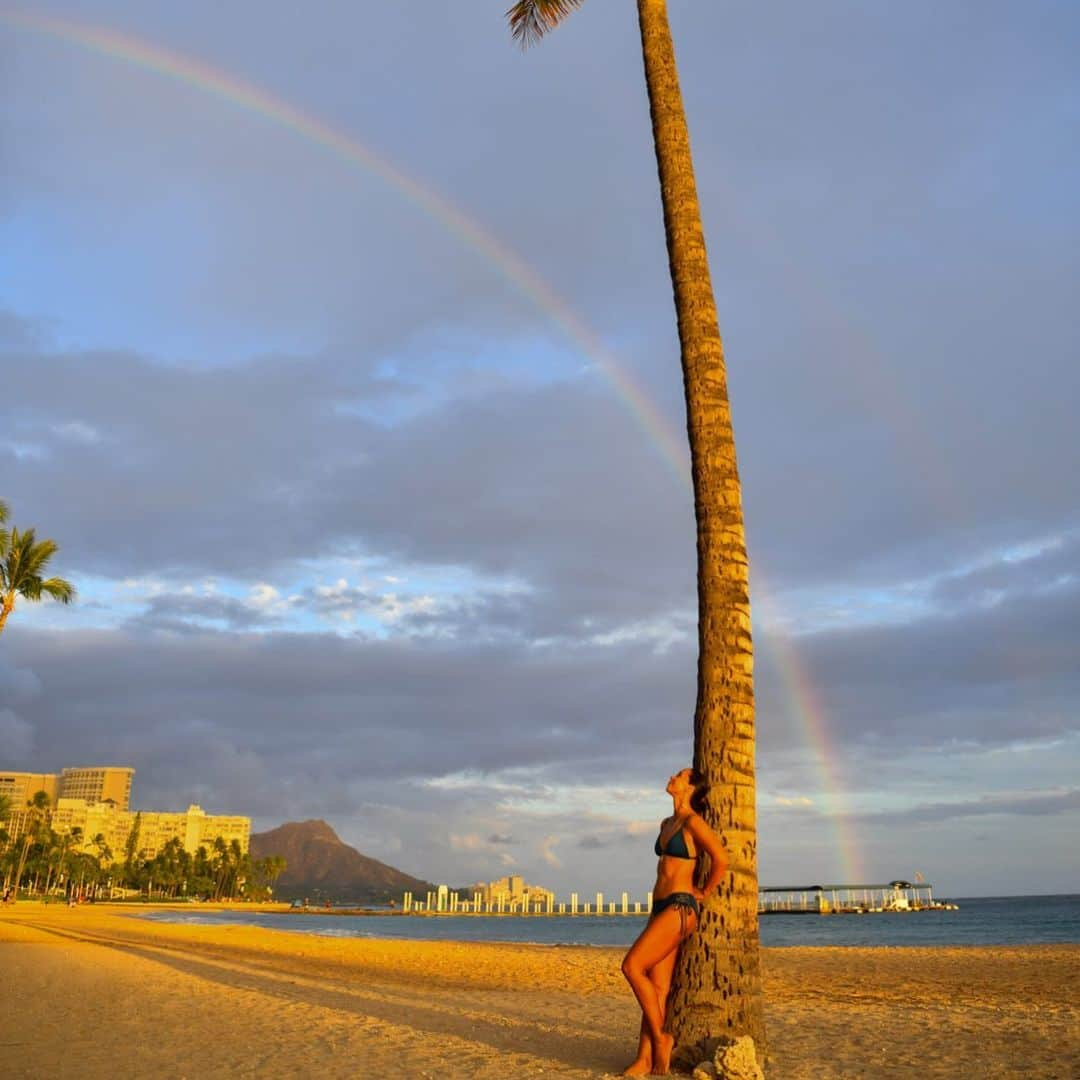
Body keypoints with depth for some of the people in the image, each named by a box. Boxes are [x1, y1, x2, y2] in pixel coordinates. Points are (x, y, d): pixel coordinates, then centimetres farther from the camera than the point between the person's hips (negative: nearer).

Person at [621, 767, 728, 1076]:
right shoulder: (667, 824, 17)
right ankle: (645, 1059, 2)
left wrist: (704, 893, -5)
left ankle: (661, 1038, -4)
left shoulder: (692, 822, -9)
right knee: (658, 987, 3)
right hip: (661, 907, 8)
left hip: (680, 908, -8)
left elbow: (721, 859, -17)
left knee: (632, 966, -15)